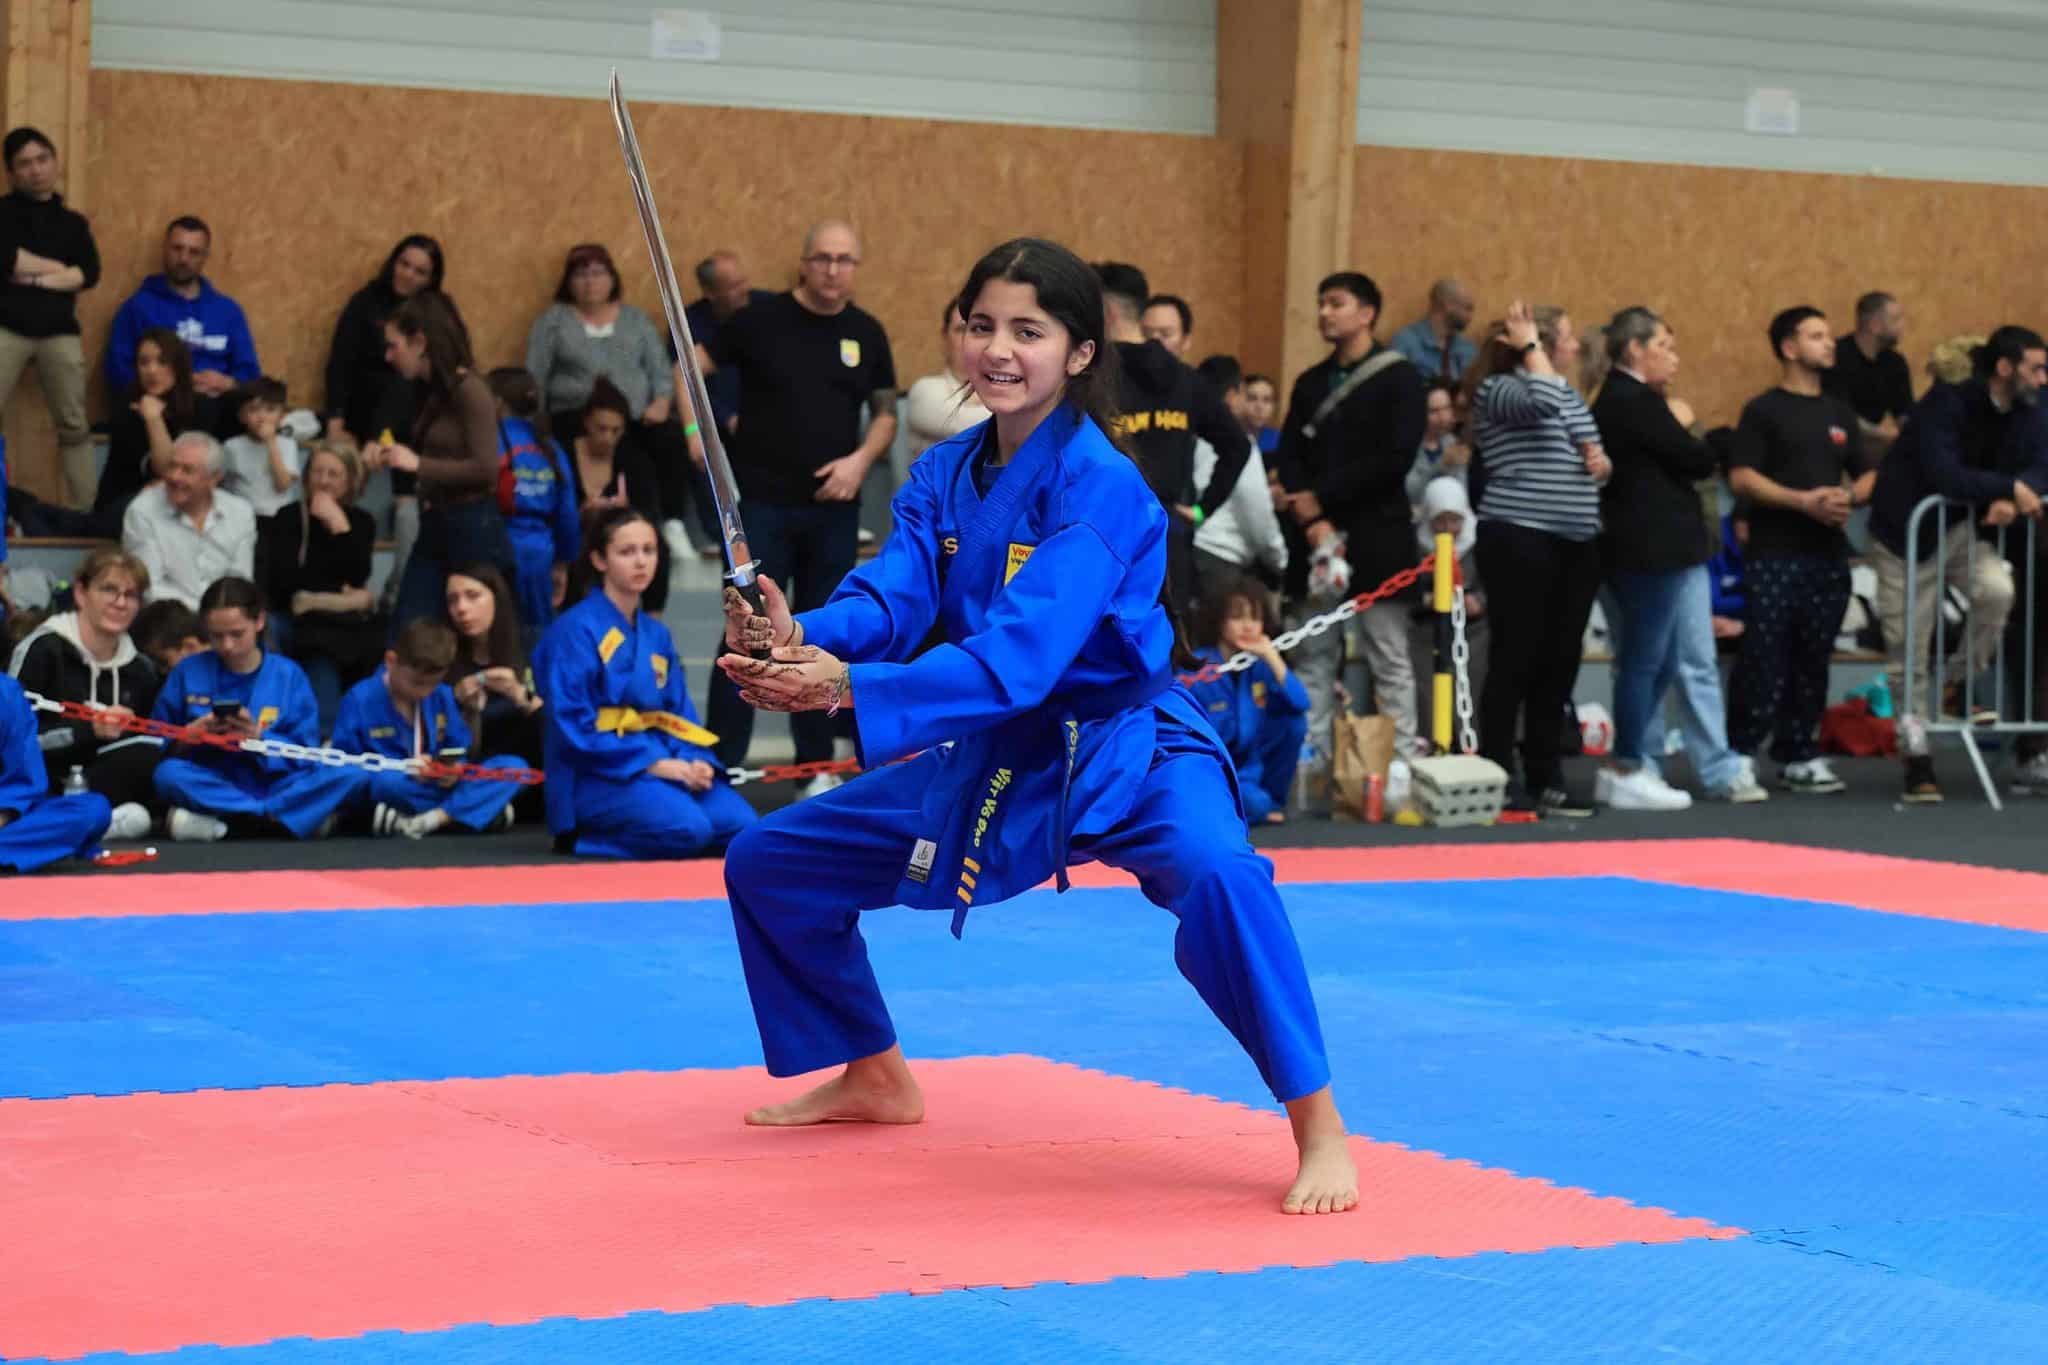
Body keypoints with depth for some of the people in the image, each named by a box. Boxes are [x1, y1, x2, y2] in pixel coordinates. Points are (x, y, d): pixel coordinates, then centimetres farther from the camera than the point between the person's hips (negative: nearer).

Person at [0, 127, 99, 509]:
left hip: (59, 333, 3)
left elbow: (90, 274, 1)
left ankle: (86, 513, 5)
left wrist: (35, 278, -8)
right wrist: (57, 268, -3)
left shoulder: (73, 222, 15)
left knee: (73, 427, 2)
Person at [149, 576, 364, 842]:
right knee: (168, 773, -32)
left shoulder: (288, 676, 5)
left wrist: (260, 738, -16)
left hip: (277, 786, 1)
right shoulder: (189, 672, 5)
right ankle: (277, 818, -30)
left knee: (351, 776, -25)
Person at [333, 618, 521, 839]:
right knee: (385, 781, -41)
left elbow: (459, 753, 7)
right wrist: (404, 770, -22)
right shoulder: (361, 699, -9)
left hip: (438, 784, 4)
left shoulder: (443, 697, 4)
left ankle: (432, 819, -32)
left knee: (514, 768, -15)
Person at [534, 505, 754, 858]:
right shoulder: (576, 630, -8)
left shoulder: (657, 634, 14)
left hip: (661, 760, 7)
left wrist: (695, 762, -9)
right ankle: (584, 835, -8)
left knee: (739, 823, -16)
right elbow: (574, 725, -13)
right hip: (599, 774, -7)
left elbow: (679, 715, 15)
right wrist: (653, 763, -18)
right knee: (688, 828, -31)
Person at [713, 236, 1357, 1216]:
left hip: (1123, 749, -7)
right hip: (992, 758, 7)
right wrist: (801, 641, -35)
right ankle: (874, 1079, 30)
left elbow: (1024, 654, -33)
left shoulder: (1101, 487, -22)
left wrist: (848, 687, -42)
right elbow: (891, 597, -12)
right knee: (767, 867, 9)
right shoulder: (944, 475, 0)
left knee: (1213, 872, -40)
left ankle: (1319, 1127, -26)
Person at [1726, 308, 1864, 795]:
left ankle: (1800, 757, 15)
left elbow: (1865, 476, 20)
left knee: (1812, 660, 8)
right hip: (1774, 555, -5)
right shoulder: (1764, 410, -2)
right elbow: (1741, 477, -10)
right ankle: (1738, 756, 0)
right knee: (1764, 660, -7)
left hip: (1829, 555, 5)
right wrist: (1805, 501, -18)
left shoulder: (1840, 413, 16)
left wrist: (1850, 498, -3)